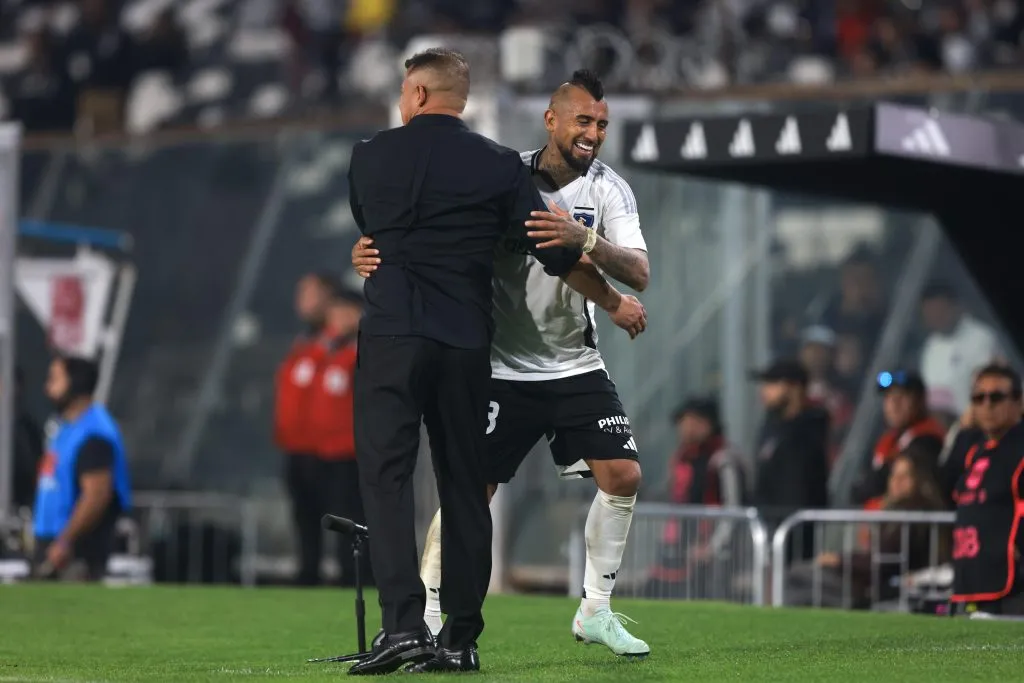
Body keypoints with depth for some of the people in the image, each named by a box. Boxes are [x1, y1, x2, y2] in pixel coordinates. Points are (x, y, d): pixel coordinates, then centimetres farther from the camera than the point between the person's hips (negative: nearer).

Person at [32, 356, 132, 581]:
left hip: (79, 548, -11)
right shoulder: (67, 427, 15)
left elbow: (97, 495, -23)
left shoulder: (93, 435, -17)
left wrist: (65, 542, -24)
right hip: (54, 541, 11)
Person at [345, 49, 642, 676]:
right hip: (466, 342, 2)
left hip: (391, 333, -1)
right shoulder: (501, 166, 4)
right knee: (465, 486, 9)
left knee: (386, 475, -4)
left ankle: (403, 622, -20)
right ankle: (461, 640, 9)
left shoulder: (369, 159, 7)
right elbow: (559, 254, 5)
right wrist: (615, 302, 21)